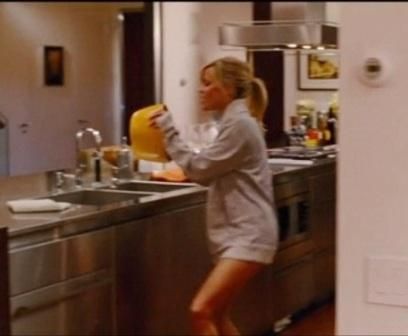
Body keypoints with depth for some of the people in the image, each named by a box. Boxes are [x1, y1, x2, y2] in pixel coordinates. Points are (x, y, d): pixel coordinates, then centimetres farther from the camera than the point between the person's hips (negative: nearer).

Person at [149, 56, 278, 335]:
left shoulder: (239, 124, -14)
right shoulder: (234, 122, 18)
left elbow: (200, 168, -13)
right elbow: (209, 173, 18)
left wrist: (169, 129, -7)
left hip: (248, 235, -11)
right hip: (235, 234, 11)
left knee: (201, 311, -18)